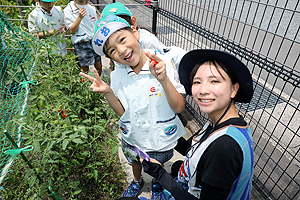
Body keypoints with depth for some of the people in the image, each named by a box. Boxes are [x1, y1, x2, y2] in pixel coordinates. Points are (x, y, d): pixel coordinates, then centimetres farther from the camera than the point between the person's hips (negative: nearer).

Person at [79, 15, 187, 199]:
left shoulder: (165, 65, -24)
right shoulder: (117, 75, -14)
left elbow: (179, 107, -23)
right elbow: (123, 112, -8)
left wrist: (164, 79, -39)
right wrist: (108, 92, -25)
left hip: (161, 139, -2)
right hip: (132, 138, 3)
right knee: (135, 162, 31)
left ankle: (157, 184, 63)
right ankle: (137, 181, 66)